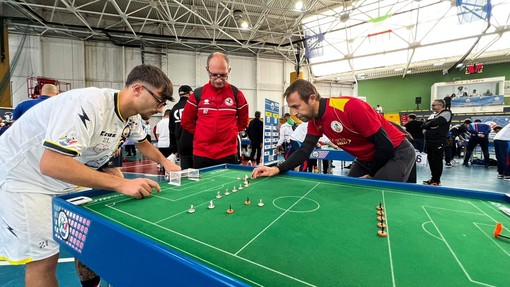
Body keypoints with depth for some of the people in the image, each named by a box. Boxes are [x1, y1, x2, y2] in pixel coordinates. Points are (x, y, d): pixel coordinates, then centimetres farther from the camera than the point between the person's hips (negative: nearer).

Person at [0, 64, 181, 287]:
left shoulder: (132, 118, -6)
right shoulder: (89, 104, -33)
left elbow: (143, 142, 16)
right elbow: (51, 164, -39)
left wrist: (166, 163, 3)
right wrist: (122, 184, -39)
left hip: (68, 178, 8)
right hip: (22, 177, -7)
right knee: (44, 259, -5)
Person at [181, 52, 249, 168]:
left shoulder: (236, 94, 0)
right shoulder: (198, 94, 0)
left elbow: (243, 121, 12)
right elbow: (186, 121, 10)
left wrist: (229, 133, 6)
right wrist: (202, 134, 7)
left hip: (228, 154, 0)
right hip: (201, 155, 1)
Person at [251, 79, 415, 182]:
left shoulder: (350, 107, -32)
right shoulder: (315, 121, -7)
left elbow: (385, 145, -26)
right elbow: (305, 150, -10)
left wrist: (371, 175, -12)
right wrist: (277, 169, -24)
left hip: (397, 152, -7)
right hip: (366, 159, 8)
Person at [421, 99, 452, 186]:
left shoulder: (446, 113, -4)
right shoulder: (433, 115, 20)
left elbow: (434, 123, -19)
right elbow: (423, 125, 8)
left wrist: (427, 125, 0)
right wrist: (430, 125, -10)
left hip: (439, 141, -8)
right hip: (429, 141, 8)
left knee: (437, 161, -3)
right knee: (430, 160, 11)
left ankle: (436, 180, 4)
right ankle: (433, 178, 22)